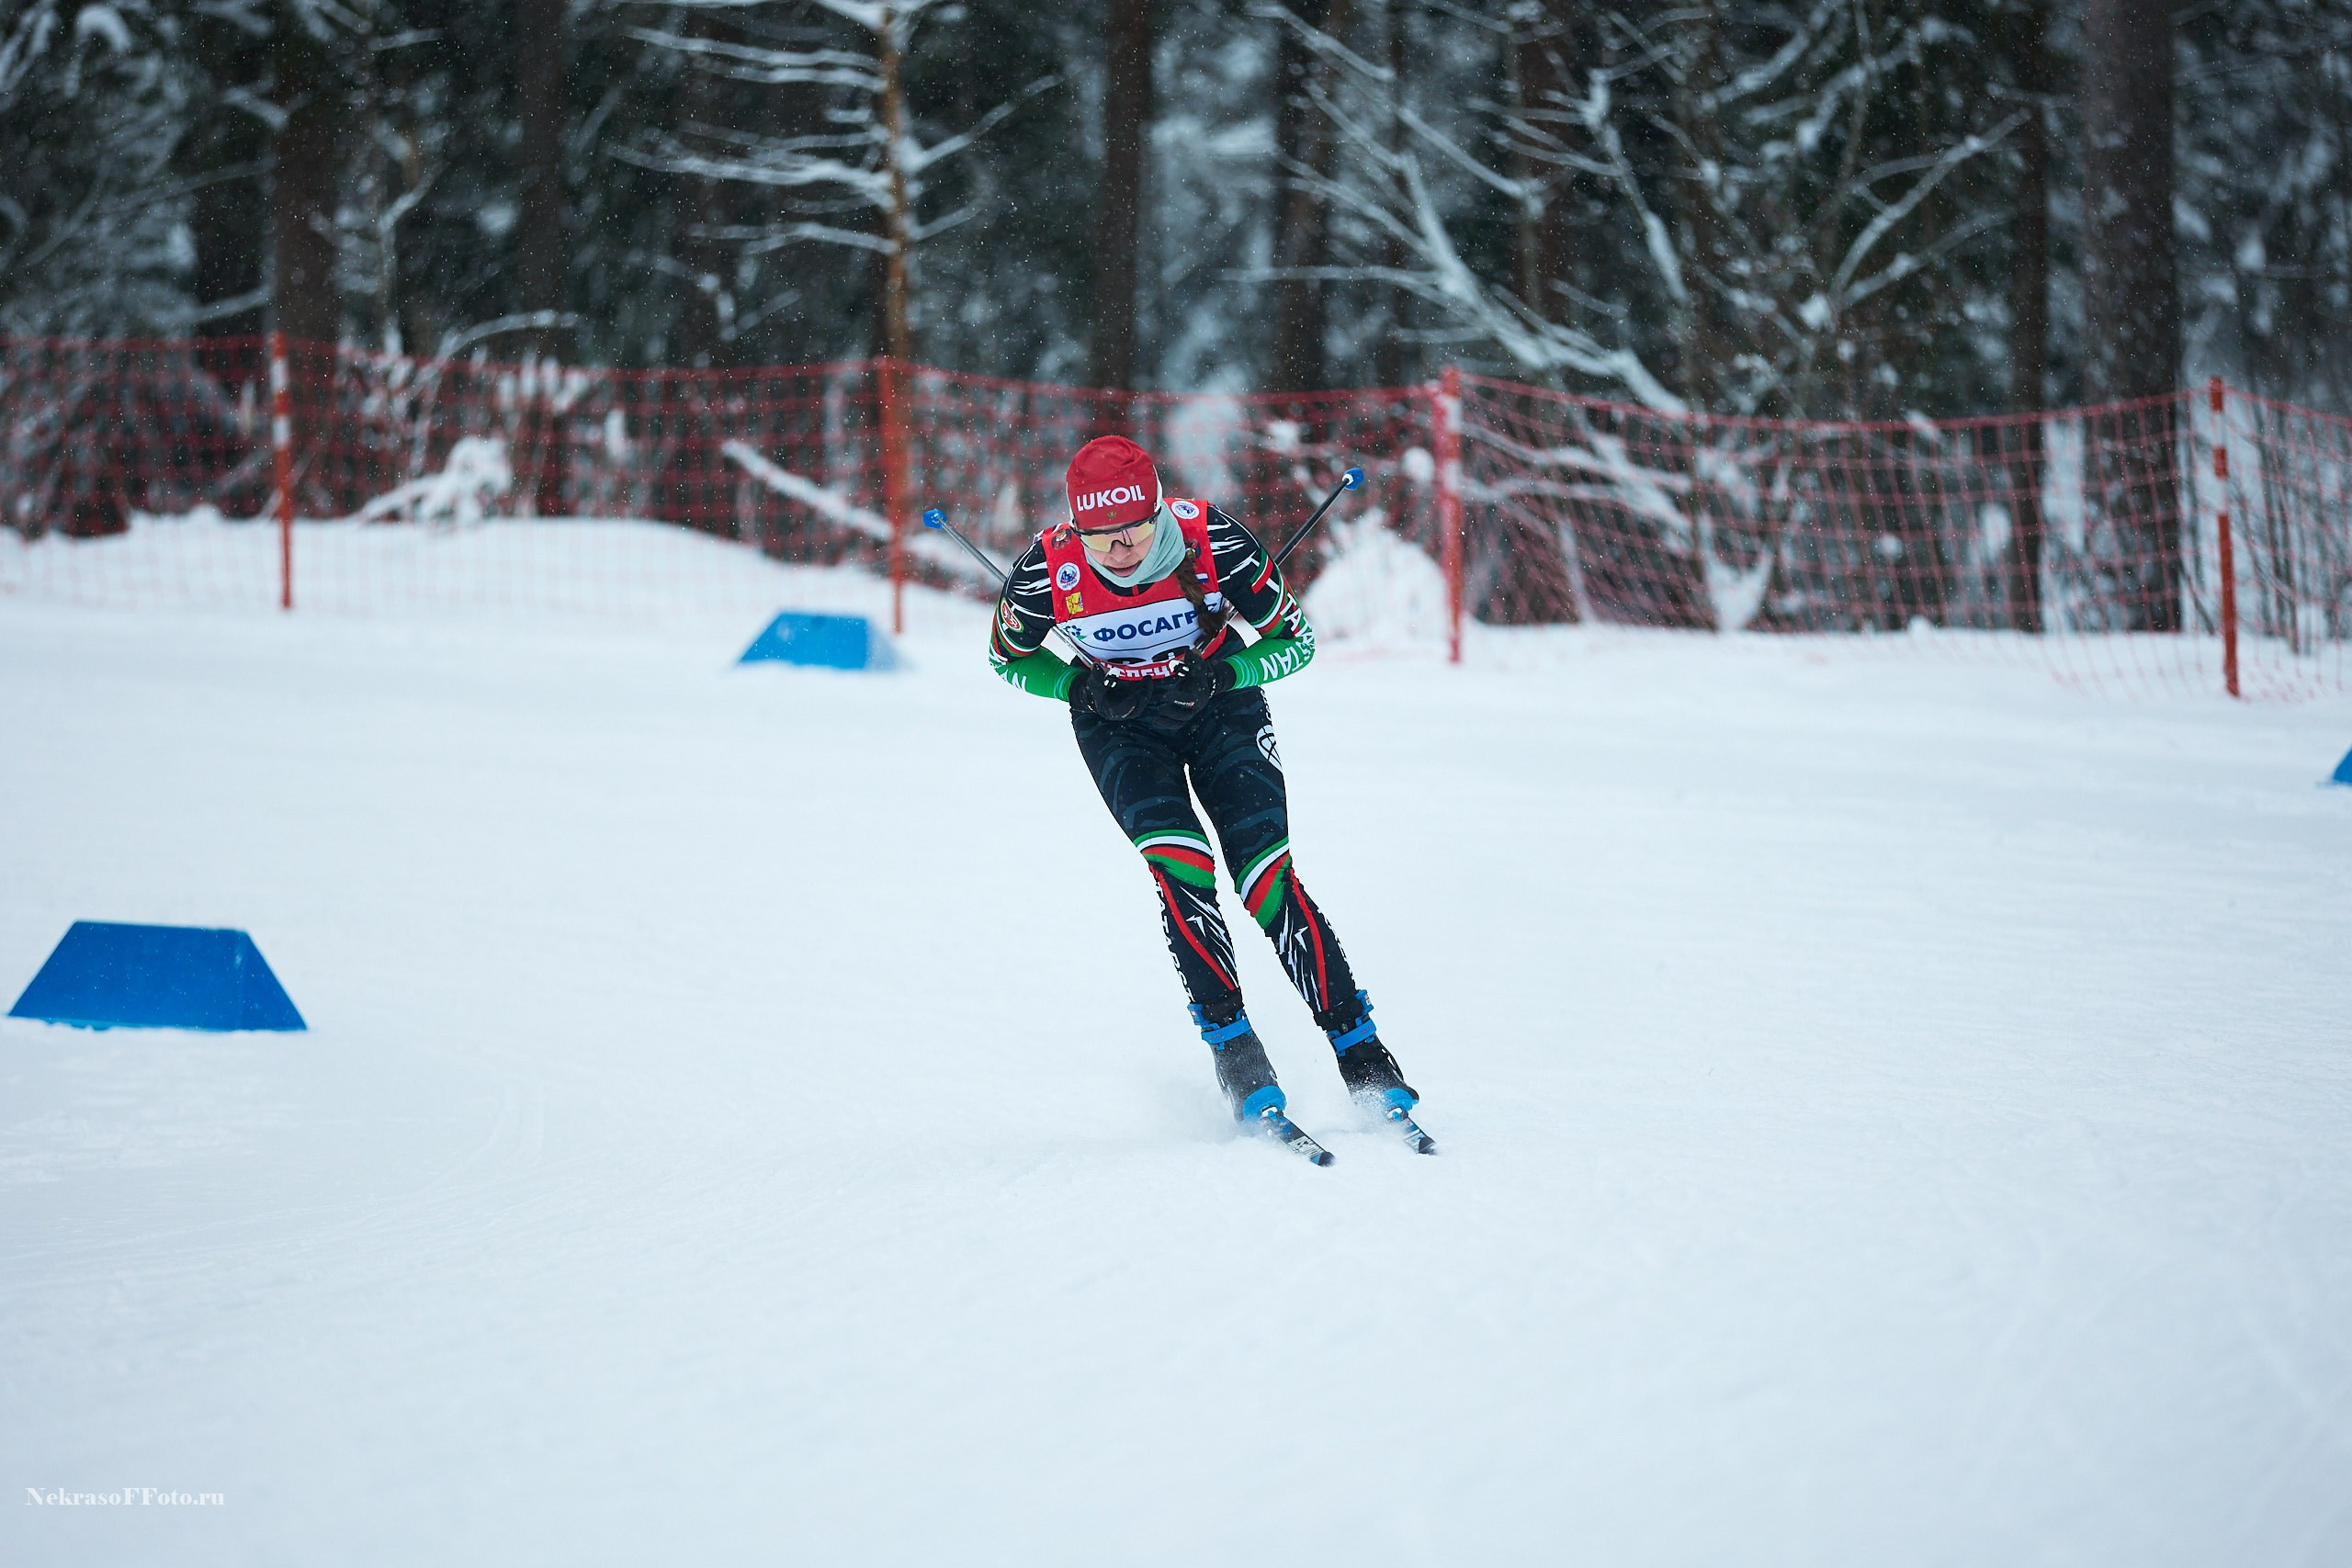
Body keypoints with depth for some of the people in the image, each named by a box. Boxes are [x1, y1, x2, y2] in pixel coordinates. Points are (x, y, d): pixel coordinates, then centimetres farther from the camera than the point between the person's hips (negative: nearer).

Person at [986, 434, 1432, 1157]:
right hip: (1119, 723, 1)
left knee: (1268, 877, -14)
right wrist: (1079, 686, -18)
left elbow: (1295, 641, -14)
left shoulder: (1211, 541, -27)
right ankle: (1234, 1050, -17)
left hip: (1219, 701, -1)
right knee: (1178, 867, -23)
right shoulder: (1048, 568, -24)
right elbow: (1008, 656, -2)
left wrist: (1222, 674, -29)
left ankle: (1364, 1060, -10)